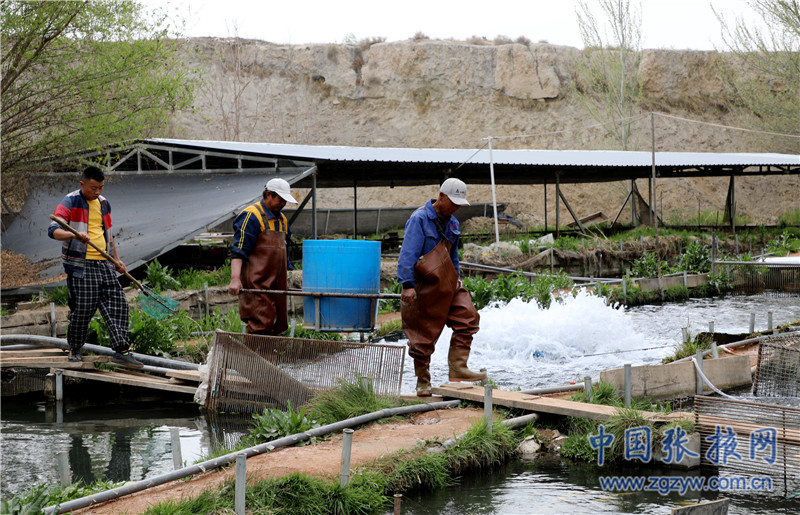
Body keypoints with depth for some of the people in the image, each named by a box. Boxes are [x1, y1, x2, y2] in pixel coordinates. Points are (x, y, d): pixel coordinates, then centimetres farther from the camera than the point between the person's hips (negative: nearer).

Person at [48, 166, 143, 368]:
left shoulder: (103, 203, 17)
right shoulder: (70, 202, -5)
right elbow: (53, 230, -17)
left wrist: (116, 260, 27)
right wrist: (74, 235, -36)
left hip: (103, 264, 6)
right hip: (80, 265, -6)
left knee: (117, 303, -4)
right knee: (83, 309, -6)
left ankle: (121, 350, -4)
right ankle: (75, 350, 14)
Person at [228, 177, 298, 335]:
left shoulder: (281, 219, 20)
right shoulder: (251, 216, -7)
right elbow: (238, 251, -15)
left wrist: (284, 279, 28)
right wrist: (235, 279, -26)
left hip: (276, 284, 9)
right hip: (256, 284, -8)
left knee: (278, 326, 5)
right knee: (261, 327, -16)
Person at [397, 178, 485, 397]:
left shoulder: (452, 223, 12)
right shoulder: (419, 219, -13)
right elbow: (408, 254, -21)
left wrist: (456, 283, 26)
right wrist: (407, 285, -29)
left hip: (447, 284, 7)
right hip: (423, 287, -7)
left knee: (467, 318, -7)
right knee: (423, 336, -1)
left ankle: (457, 368, -6)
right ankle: (423, 382, 10)